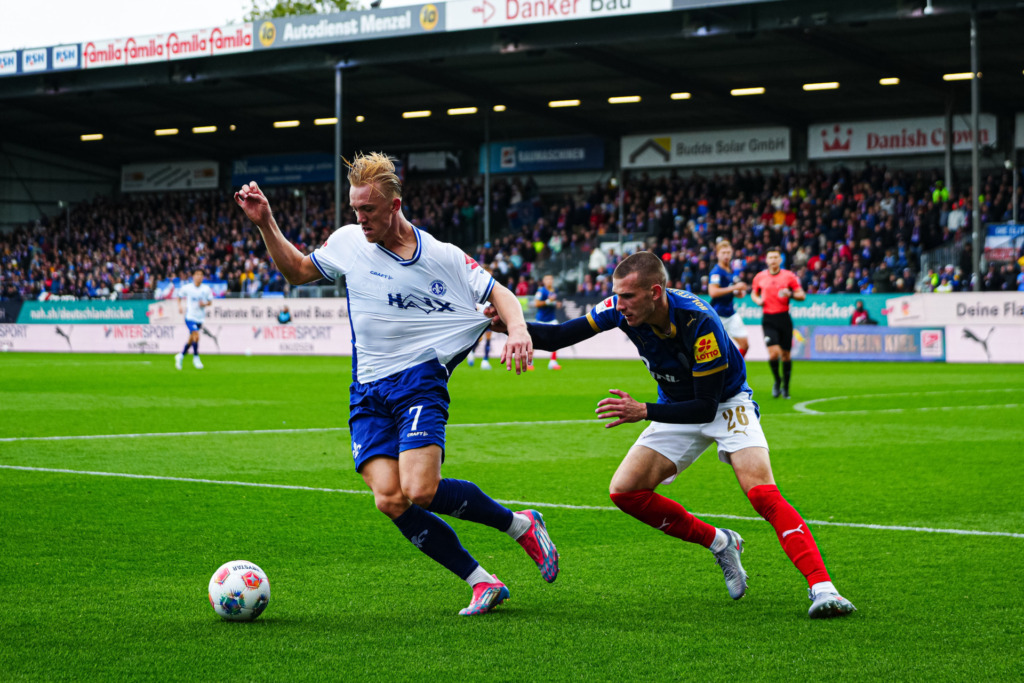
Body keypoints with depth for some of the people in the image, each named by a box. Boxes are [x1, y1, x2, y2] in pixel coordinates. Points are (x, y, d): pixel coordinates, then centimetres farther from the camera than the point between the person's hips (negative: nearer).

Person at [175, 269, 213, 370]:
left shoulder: (206, 289, -1)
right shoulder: (186, 288, -5)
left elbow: (210, 301, 9)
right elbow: (179, 297, 11)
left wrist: (205, 304, -13)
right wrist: (179, 306, -5)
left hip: (200, 318, 3)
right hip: (190, 317, -3)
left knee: (191, 340, 11)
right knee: (196, 336, -20)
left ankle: (180, 356, 32)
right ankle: (196, 358, -5)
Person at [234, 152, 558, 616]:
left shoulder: (441, 256, -2)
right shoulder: (348, 242, 7)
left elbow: (499, 294, 3)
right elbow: (296, 270, 22)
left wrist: (518, 331, -18)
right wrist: (265, 224, 8)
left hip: (419, 380, -4)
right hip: (367, 394, 4)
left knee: (420, 491, -23)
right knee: (390, 501, -13)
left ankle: (521, 525, 1)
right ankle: (482, 583, -3)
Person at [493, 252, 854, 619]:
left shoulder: (699, 322, -34)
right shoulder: (621, 309, -19)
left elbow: (707, 407, -30)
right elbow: (559, 336, -12)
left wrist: (643, 411, -39)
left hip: (726, 403, -6)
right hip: (677, 410, 6)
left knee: (762, 493, -27)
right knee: (624, 491, -10)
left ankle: (822, 588, -30)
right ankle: (719, 544, 7)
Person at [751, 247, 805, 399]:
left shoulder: (789, 276, 0)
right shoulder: (760, 277, 5)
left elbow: (802, 295, 3)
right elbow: (754, 293, 21)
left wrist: (790, 294, -17)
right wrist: (757, 300, -1)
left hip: (784, 318, 0)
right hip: (768, 319, 0)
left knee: (785, 355, 5)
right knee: (773, 353, -15)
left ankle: (785, 387, 21)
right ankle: (777, 381, 11)